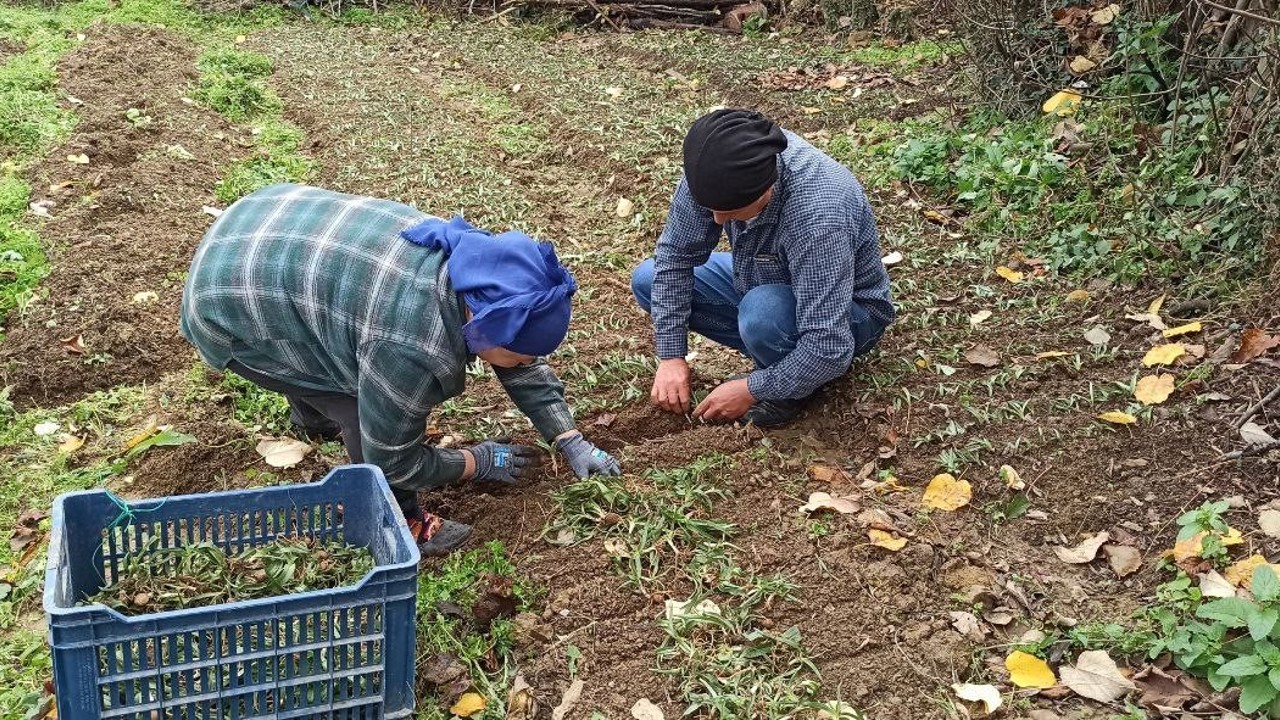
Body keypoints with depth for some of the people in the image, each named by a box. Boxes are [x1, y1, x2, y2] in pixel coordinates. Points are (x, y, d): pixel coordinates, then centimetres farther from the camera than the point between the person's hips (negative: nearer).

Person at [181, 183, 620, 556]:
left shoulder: (472, 263, -11)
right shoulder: (413, 348, -36)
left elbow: (524, 362, 4)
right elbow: (393, 464, -19)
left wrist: (572, 442, 3)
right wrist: (481, 462, -6)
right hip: (227, 307, -8)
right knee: (376, 406, -14)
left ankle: (315, 420, 60)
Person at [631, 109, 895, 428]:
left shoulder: (818, 218, -41)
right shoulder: (718, 168, -23)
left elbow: (830, 351, -39)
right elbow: (676, 253, -11)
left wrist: (751, 390, -27)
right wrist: (670, 356, -15)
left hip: (846, 314, -7)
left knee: (763, 312, -38)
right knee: (648, 279, -3)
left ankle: (797, 388, -5)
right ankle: (774, 355, 3)